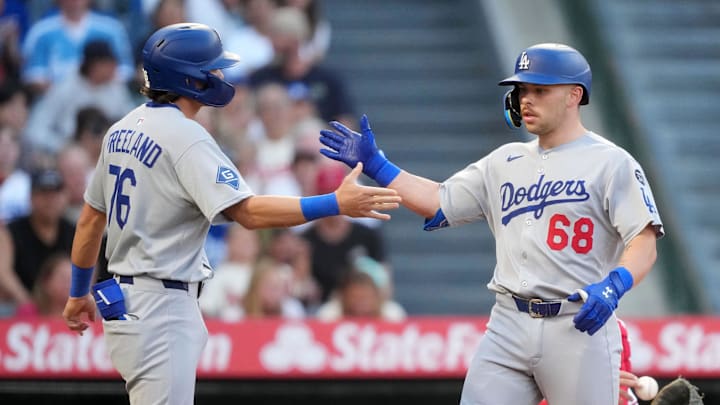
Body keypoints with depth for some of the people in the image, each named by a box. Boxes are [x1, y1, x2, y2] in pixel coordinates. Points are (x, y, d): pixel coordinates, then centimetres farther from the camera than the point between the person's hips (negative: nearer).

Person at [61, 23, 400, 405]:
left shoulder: (123, 129, 11)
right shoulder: (185, 137, -17)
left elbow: (90, 218, 19)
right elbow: (248, 212, -26)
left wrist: (79, 293, 30)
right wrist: (336, 204, -29)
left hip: (124, 298, 10)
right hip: (159, 310, -10)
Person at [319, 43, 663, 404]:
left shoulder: (611, 163, -3)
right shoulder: (505, 161, 17)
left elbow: (645, 243, -11)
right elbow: (438, 203, 18)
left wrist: (613, 287, -29)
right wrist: (375, 165, 11)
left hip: (580, 326, -5)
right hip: (509, 325, 5)